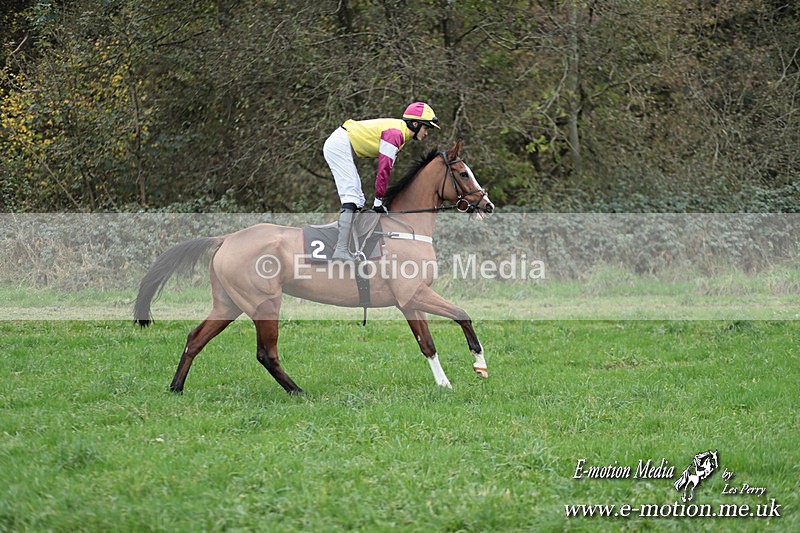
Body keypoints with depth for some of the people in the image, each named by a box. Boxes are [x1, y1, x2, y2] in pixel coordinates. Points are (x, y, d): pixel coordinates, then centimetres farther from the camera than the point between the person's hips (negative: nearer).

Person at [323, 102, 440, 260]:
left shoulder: (400, 133, 14)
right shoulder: (394, 133, -19)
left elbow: (387, 168, 15)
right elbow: (384, 169, -20)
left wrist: (380, 199, 12)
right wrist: (379, 200, -15)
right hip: (339, 145, -11)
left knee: (358, 200, 11)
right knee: (351, 197, -18)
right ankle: (341, 251, -27)